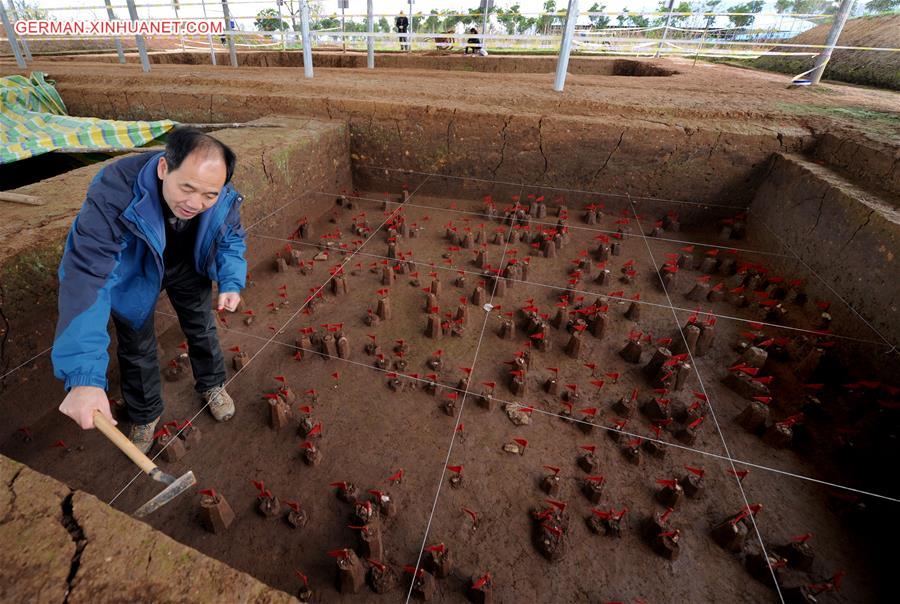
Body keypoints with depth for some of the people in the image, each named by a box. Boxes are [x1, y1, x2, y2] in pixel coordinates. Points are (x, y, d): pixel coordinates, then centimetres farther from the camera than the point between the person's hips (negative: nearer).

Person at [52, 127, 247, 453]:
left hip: (189, 268, 2)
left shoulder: (225, 197, -31)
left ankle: (211, 384, 46)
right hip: (133, 275, -2)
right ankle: (145, 415, 37)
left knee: (202, 329, 16)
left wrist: (231, 282, -26)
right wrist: (84, 376, -53)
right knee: (136, 347, 11)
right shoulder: (114, 193, -42)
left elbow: (231, 239, -8)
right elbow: (86, 276, -46)